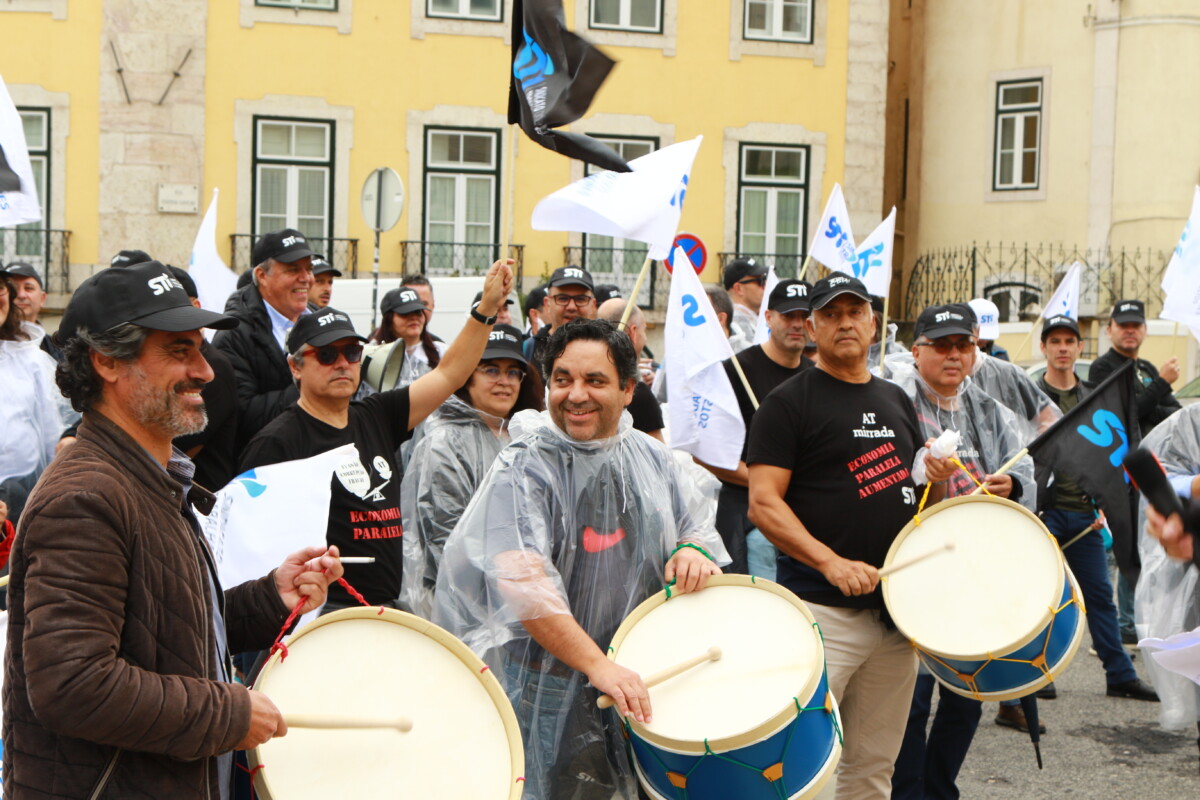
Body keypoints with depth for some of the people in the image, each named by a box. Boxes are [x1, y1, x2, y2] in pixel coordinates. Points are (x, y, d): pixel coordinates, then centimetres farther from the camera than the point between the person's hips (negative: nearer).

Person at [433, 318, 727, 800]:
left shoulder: (651, 460, 5)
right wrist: (597, 665, -33)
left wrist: (692, 550, -6)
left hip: (641, 679, 5)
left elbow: (688, 530, 20)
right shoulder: (524, 467, -13)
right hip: (550, 691, -5)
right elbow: (520, 579, -25)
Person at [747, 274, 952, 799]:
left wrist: (938, 478, 2)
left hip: (896, 610, 6)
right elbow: (763, 503, -12)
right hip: (822, 611, -6)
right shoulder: (789, 402, -3)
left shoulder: (895, 401, 17)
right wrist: (831, 562, -23)